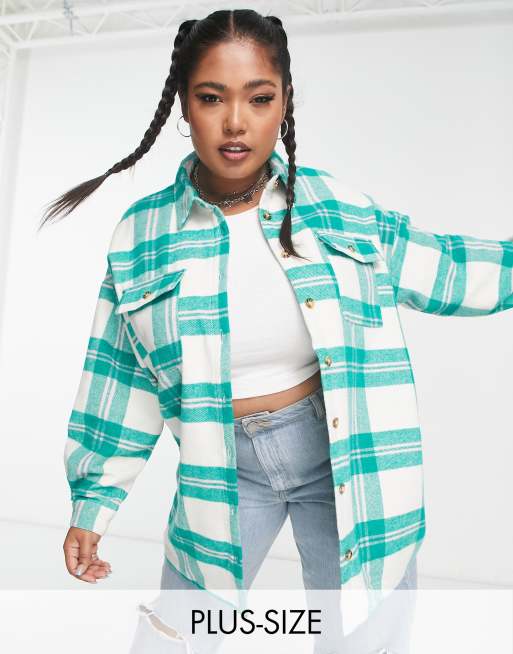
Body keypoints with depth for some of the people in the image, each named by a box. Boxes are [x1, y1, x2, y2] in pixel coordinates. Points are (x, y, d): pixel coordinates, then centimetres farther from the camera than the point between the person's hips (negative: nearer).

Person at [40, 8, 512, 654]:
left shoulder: (332, 204, -7)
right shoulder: (143, 235, -6)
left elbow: (436, 266, 7)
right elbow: (125, 379, 1)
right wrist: (92, 504, 5)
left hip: (344, 454, 0)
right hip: (225, 468, 1)